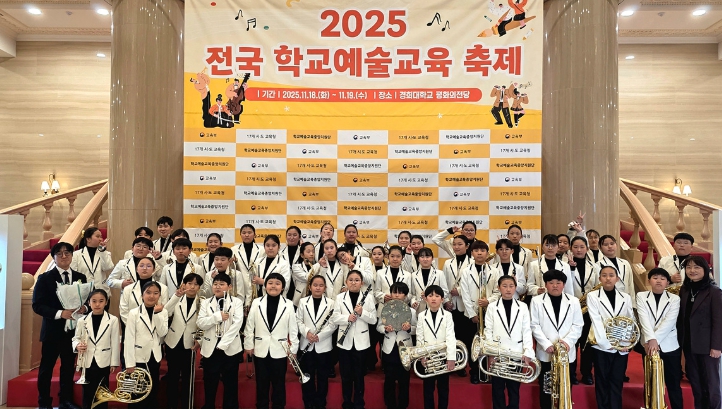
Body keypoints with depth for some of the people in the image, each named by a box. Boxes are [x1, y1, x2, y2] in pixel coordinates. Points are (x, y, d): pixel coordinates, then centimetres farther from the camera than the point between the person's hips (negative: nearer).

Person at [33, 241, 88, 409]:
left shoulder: (80, 278, 6)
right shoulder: (45, 278, -5)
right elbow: (37, 305, -11)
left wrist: (84, 308, -13)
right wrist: (59, 313, -22)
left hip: (73, 329, 3)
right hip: (52, 330, -3)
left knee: (69, 367, 13)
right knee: (46, 368, 7)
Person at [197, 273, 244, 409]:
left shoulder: (236, 302, -1)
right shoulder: (206, 302, 6)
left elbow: (237, 323, -11)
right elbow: (200, 323, -5)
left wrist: (223, 344, -16)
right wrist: (218, 316, -19)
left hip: (230, 347, -2)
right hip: (210, 347, 2)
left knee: (230, 382, 6)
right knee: (210, 382, 8)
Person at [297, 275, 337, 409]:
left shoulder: (331, 303, -2)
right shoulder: (303, 301, 4)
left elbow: (333, 324, -7)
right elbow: (298, 320, 2)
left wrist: (319, 336, -17)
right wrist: (306, 332, -15)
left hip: (323, 345, -1)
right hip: (307, 344, 1)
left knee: (322, 376, 9)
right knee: (307, 375, 10)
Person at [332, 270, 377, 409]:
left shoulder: (368, 297, 0)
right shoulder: (340, 297, 2)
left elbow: (373, 320, -3)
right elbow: (334, 318, -5)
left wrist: (362, 312, -20)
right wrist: (347, 318, -21)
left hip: (361, 341, -1)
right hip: (344, 341, 1)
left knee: (359, 374, 8)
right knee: (345, 374, 9)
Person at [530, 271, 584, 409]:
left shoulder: (573, 301, 6)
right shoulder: (537, 301, 1)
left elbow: (578, 325, 2)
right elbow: (534, 325, -3)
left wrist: (567, 341, -14)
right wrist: (546, 344, -15)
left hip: (567, 352, 1)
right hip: (545, 352, -1)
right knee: (545, 387, 8)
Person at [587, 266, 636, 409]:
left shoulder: (625, 297, 7)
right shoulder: (592, 296, -2)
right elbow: (596, 322, -8)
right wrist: (608, 343, -16)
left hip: (622, 348, 2)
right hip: (602, 347, -2)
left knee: (617, 383, 8)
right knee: (602, 383, 6)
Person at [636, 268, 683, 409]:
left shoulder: (674, 299, 2)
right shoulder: (641, 296, 3)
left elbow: (669, 321, -11)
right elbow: (644, 319, -9)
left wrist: (656, 340, -21)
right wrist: (651, 339, -23)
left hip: (670, 346, 0)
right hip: (648, 345, 0)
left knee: (673, 384, 6)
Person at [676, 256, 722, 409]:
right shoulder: (684, 290, 6)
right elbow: (681, 317, 8)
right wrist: (680, 340, 4)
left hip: (706, 345, -5)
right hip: (688, 344, 5)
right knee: (694, 380, 15)